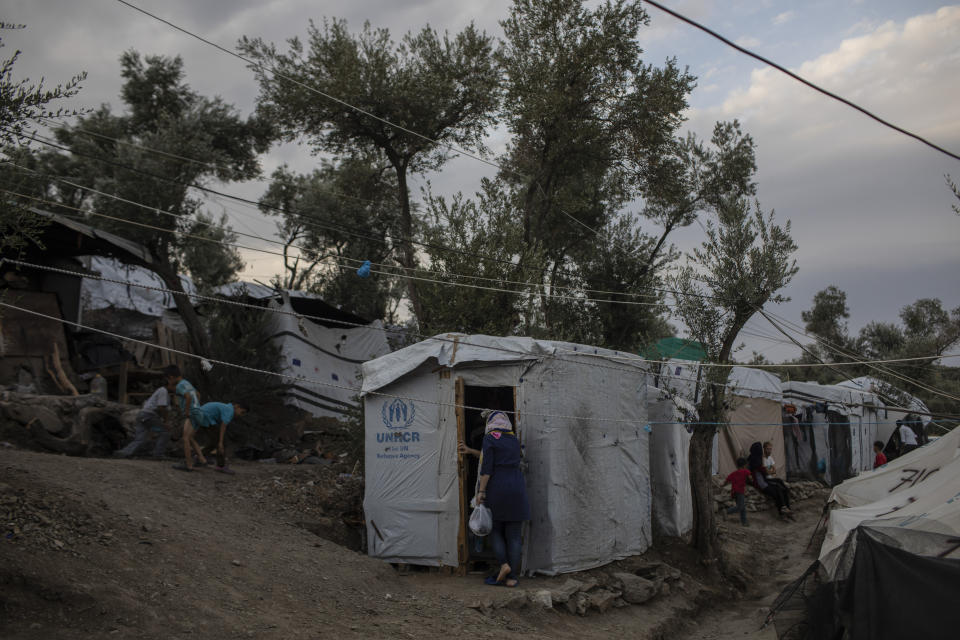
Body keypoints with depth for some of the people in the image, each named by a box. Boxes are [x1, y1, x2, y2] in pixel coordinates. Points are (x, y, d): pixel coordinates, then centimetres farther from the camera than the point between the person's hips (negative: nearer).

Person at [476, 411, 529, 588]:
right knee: (513, 534, 6)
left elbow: (487, 467, -11)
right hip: (516, 487, 4)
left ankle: (504, 564, -5)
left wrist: (481, 491, -10)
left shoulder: (490, 438, -2)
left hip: (496, 487, -4)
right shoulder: (514, 439, 14)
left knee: (495, 530, 12)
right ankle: (512, 577, 5)